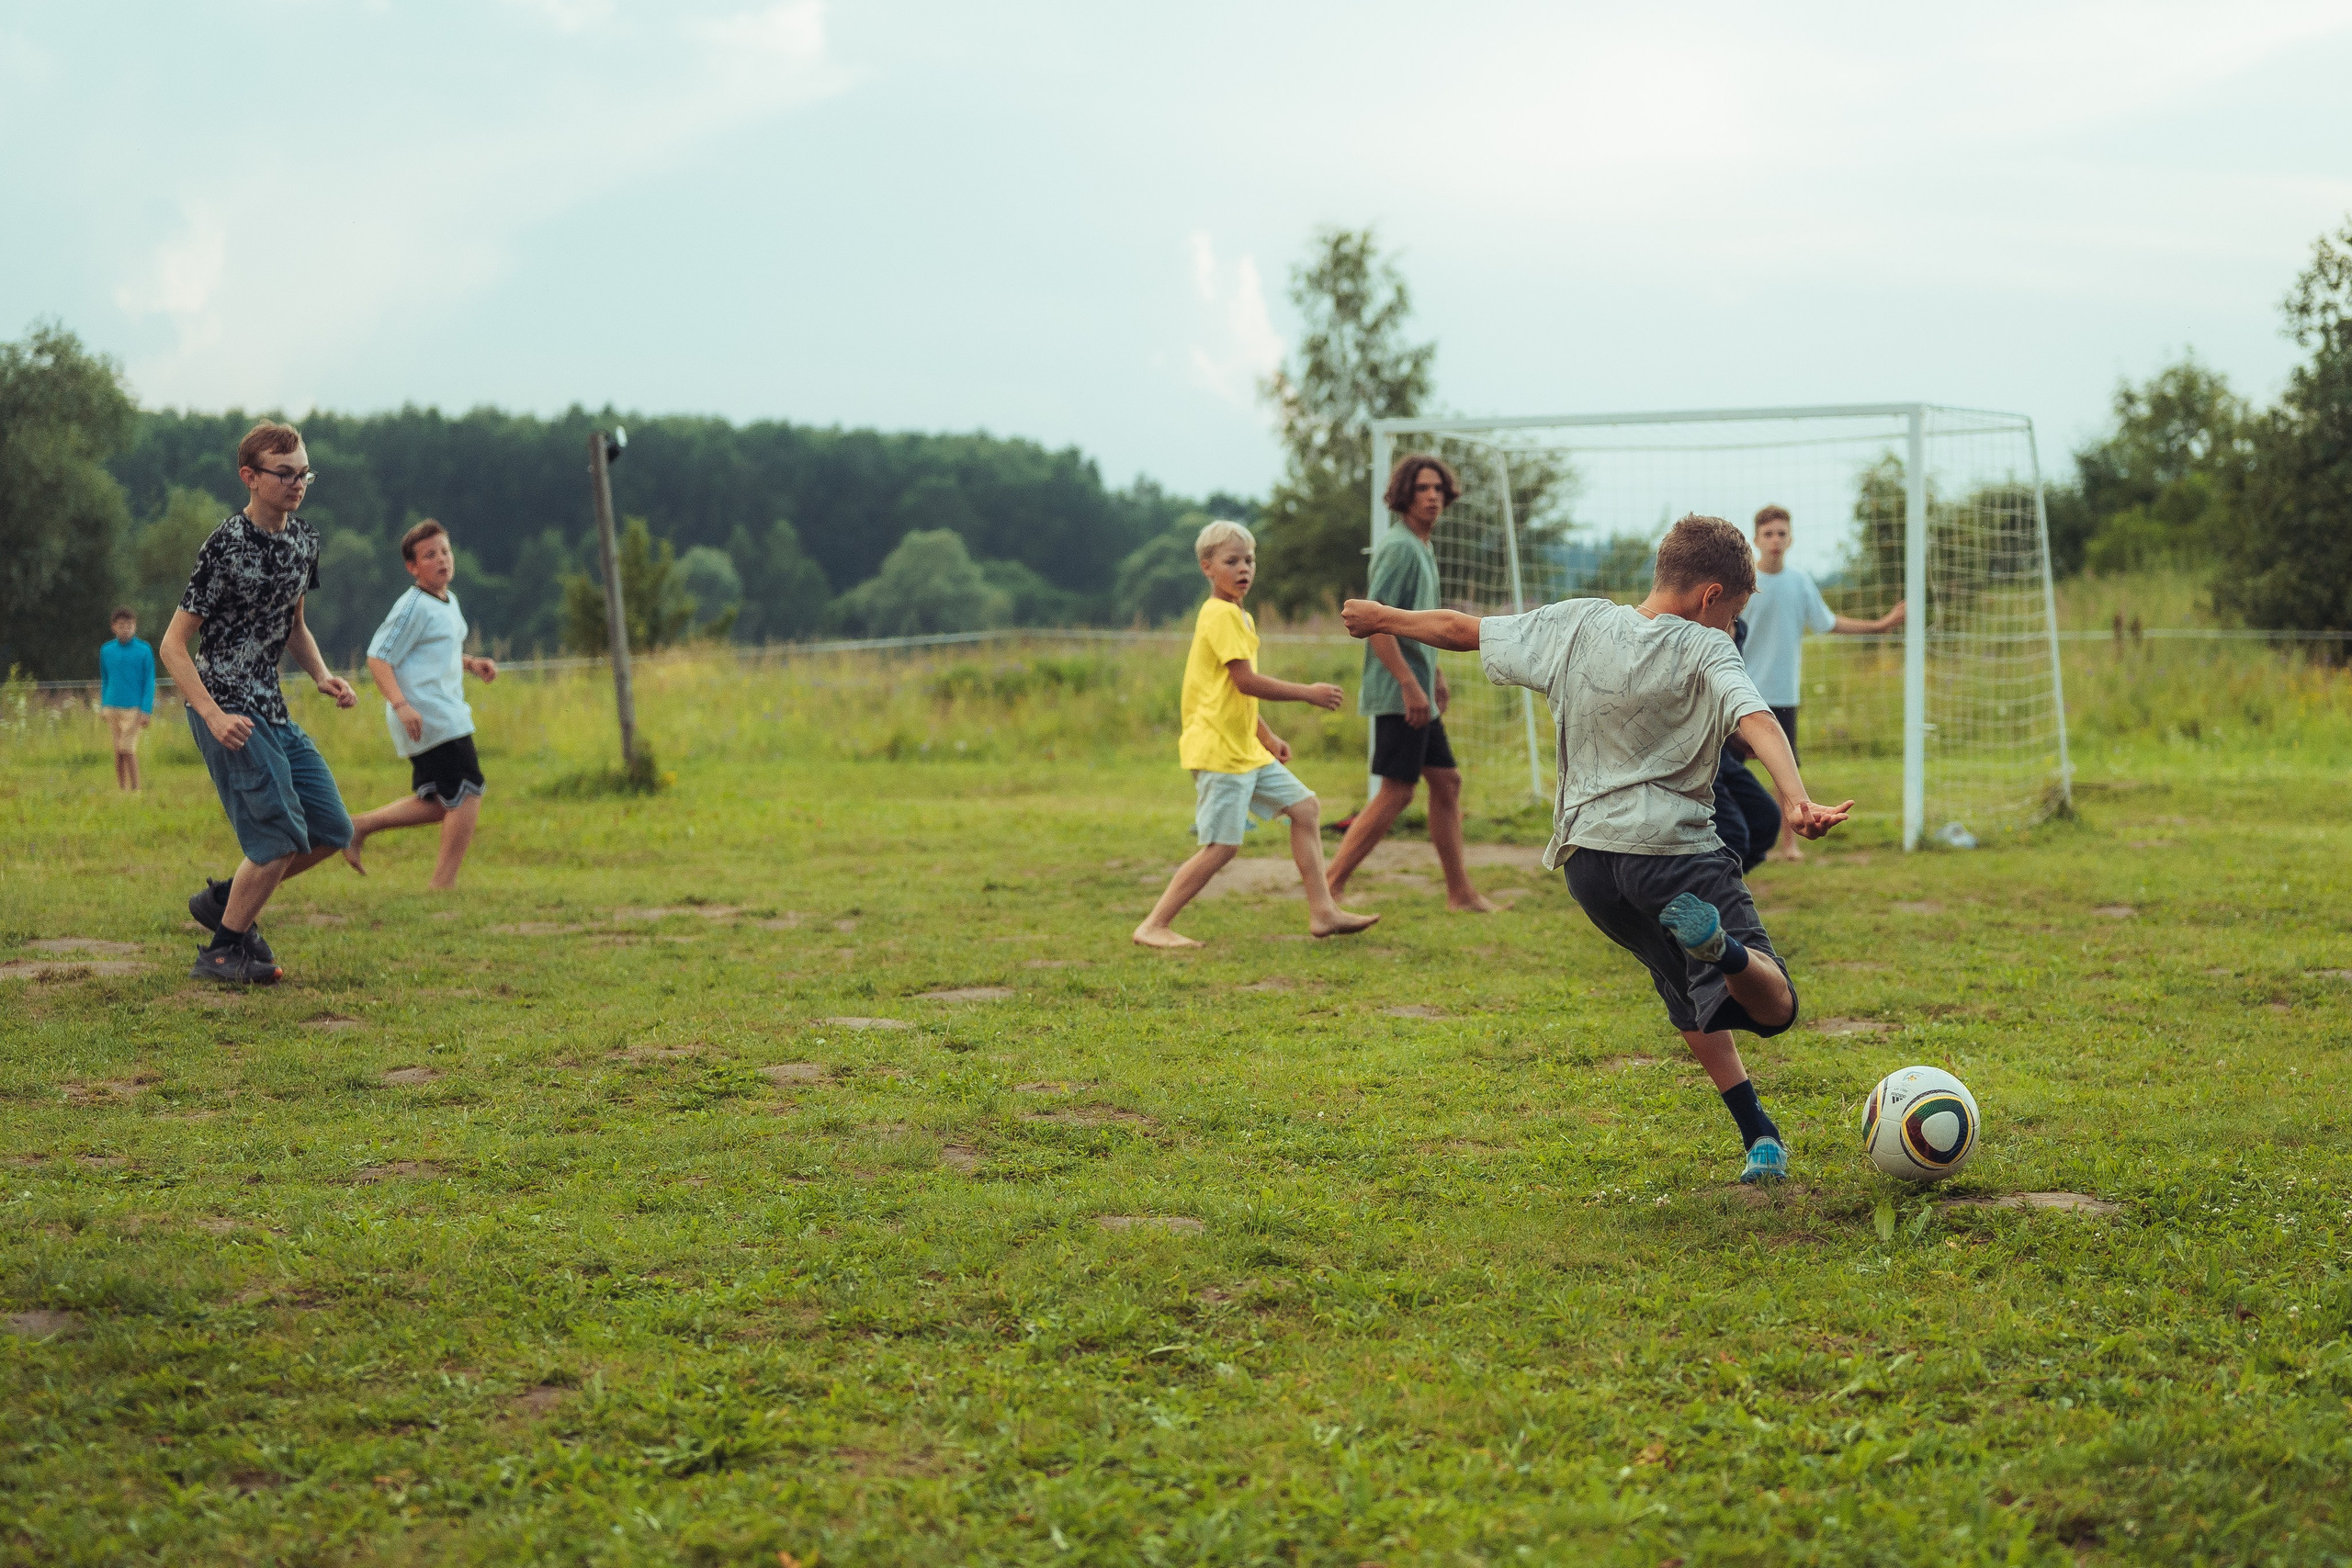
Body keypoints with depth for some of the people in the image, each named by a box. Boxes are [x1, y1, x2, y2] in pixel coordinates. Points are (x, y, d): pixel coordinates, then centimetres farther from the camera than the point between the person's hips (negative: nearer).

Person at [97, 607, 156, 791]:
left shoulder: (144, 651, -2)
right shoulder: (106, 650, 9)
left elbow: (150, 682, -1)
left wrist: (146, 710, -8)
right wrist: (102, 707, 16)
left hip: (134, 708, -4)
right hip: (112, 707, 4)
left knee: (127, 749, -10)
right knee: (118, 751, 6)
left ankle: (135, 788, -1)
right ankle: (121, 788, 12)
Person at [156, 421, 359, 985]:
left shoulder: (302, 538, 7)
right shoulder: (227, 547, -16)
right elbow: (172, 646, -14)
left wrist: (322, 676, 3)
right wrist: (214, 717, -24)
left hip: (273, 710, 8)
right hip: (228, 712, -8)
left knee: (332, 830, 6)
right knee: (281, 840, -10)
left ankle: (225, 900, 21)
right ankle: (221, 954, 5)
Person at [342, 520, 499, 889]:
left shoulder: (449, 603, 16)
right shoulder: (414, 607, -12)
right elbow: (378, 658, -16)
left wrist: (472, 664, 14)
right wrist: (400, 704, -26)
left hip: (446, 716, 10)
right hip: (428, 717, -10)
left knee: (438, 804, 14)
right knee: (467, 793, -9)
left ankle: (358, 826, 18)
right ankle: (443, 883, -5)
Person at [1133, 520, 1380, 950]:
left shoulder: (1239, 616, 18)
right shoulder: (1221, 615, -14)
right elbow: (1246, 681, -21)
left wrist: (1267, 736, 23)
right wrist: (1308, 693, -14)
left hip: (1245, 749, 10)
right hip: (1217, 749, -10)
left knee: (1305, 807, 9)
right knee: (1221, 846, -11)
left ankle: (1323, 912, 11)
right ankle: (1153, 927, -4)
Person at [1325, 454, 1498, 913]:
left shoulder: (1422, 548, 16)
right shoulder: (1399, 547, -15)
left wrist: (1435, 675, 28)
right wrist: (1410, 684, -24)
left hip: (1417, 693, 10)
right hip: (1397, 691, -10)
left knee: (1446, 782, 12)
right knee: (1396, 792, -10)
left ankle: (1460, 892, 18)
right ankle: (1329, 887, -7)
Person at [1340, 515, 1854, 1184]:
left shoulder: (1578, 624, 5)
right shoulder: (1706, 651, -6)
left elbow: (1463, 630, 12)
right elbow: (1757, 721, -24)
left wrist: (1384, 617, 28)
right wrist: (1796, 802, -39)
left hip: (1589, 860, 5)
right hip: (1677, 854, -5)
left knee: (1690, 998, 24)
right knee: (1773, 1007, -9)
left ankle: (1759, 1135, 14)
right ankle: (1724, 949, -42)